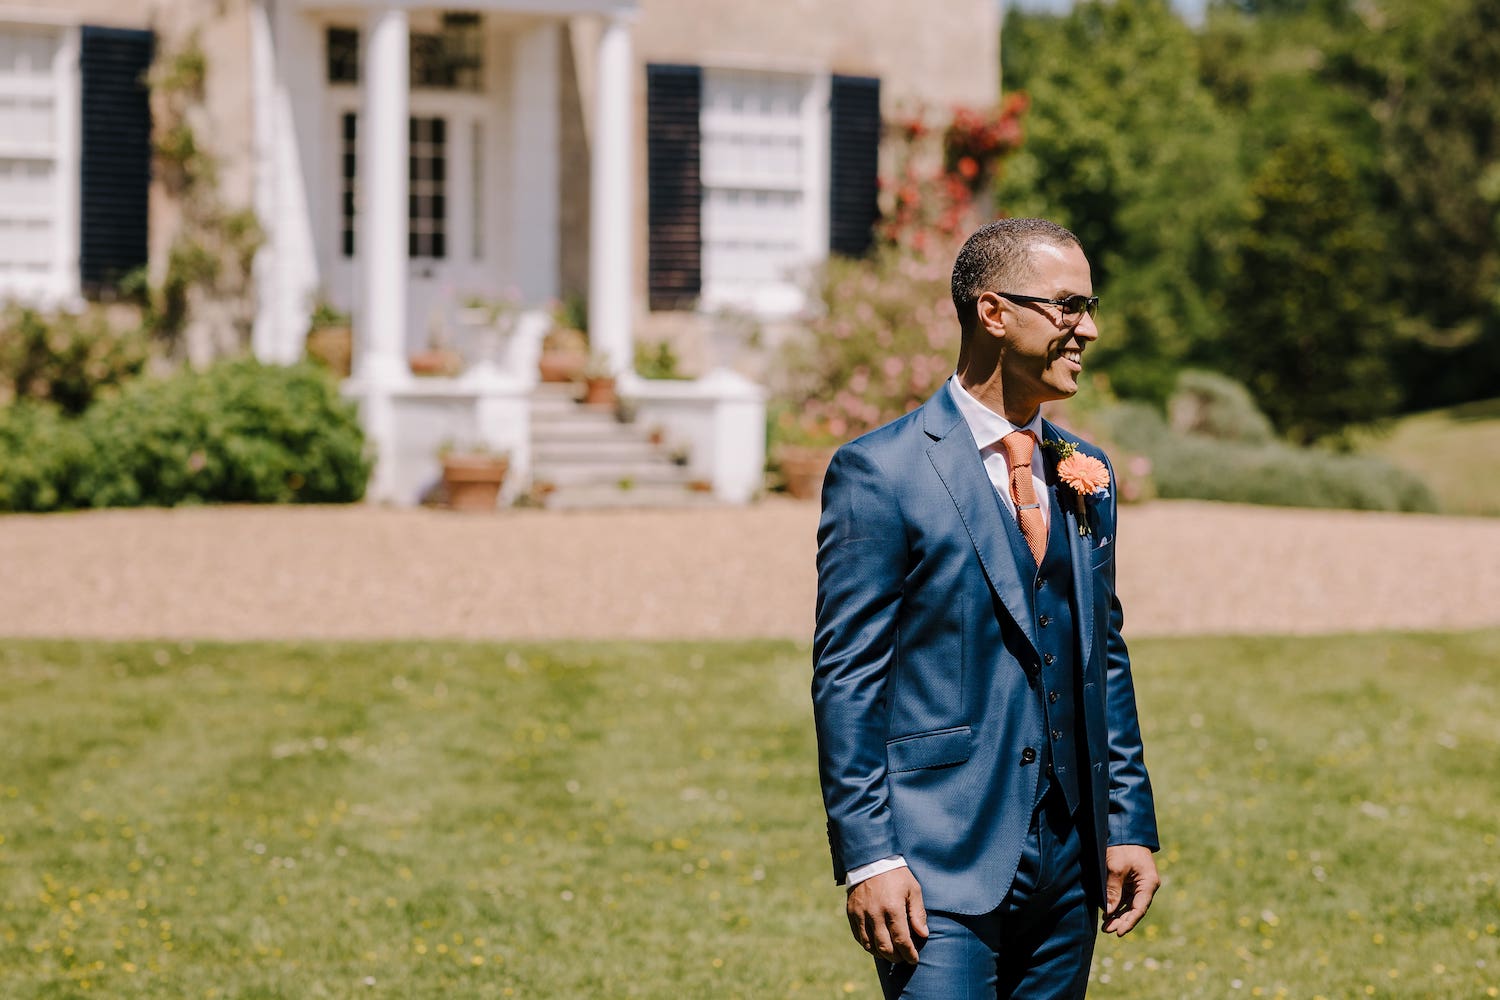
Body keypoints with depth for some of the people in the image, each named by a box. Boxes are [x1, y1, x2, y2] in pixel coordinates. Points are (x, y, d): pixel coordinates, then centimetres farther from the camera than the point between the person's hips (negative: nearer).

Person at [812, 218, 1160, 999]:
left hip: (1068, 861, 6)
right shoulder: (880, 472, -7)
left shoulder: (1083, 474, 12)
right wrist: (868, 856, -13)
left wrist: (1130, 826, 13)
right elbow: (845, 677, -9)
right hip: (941, 869, -6)